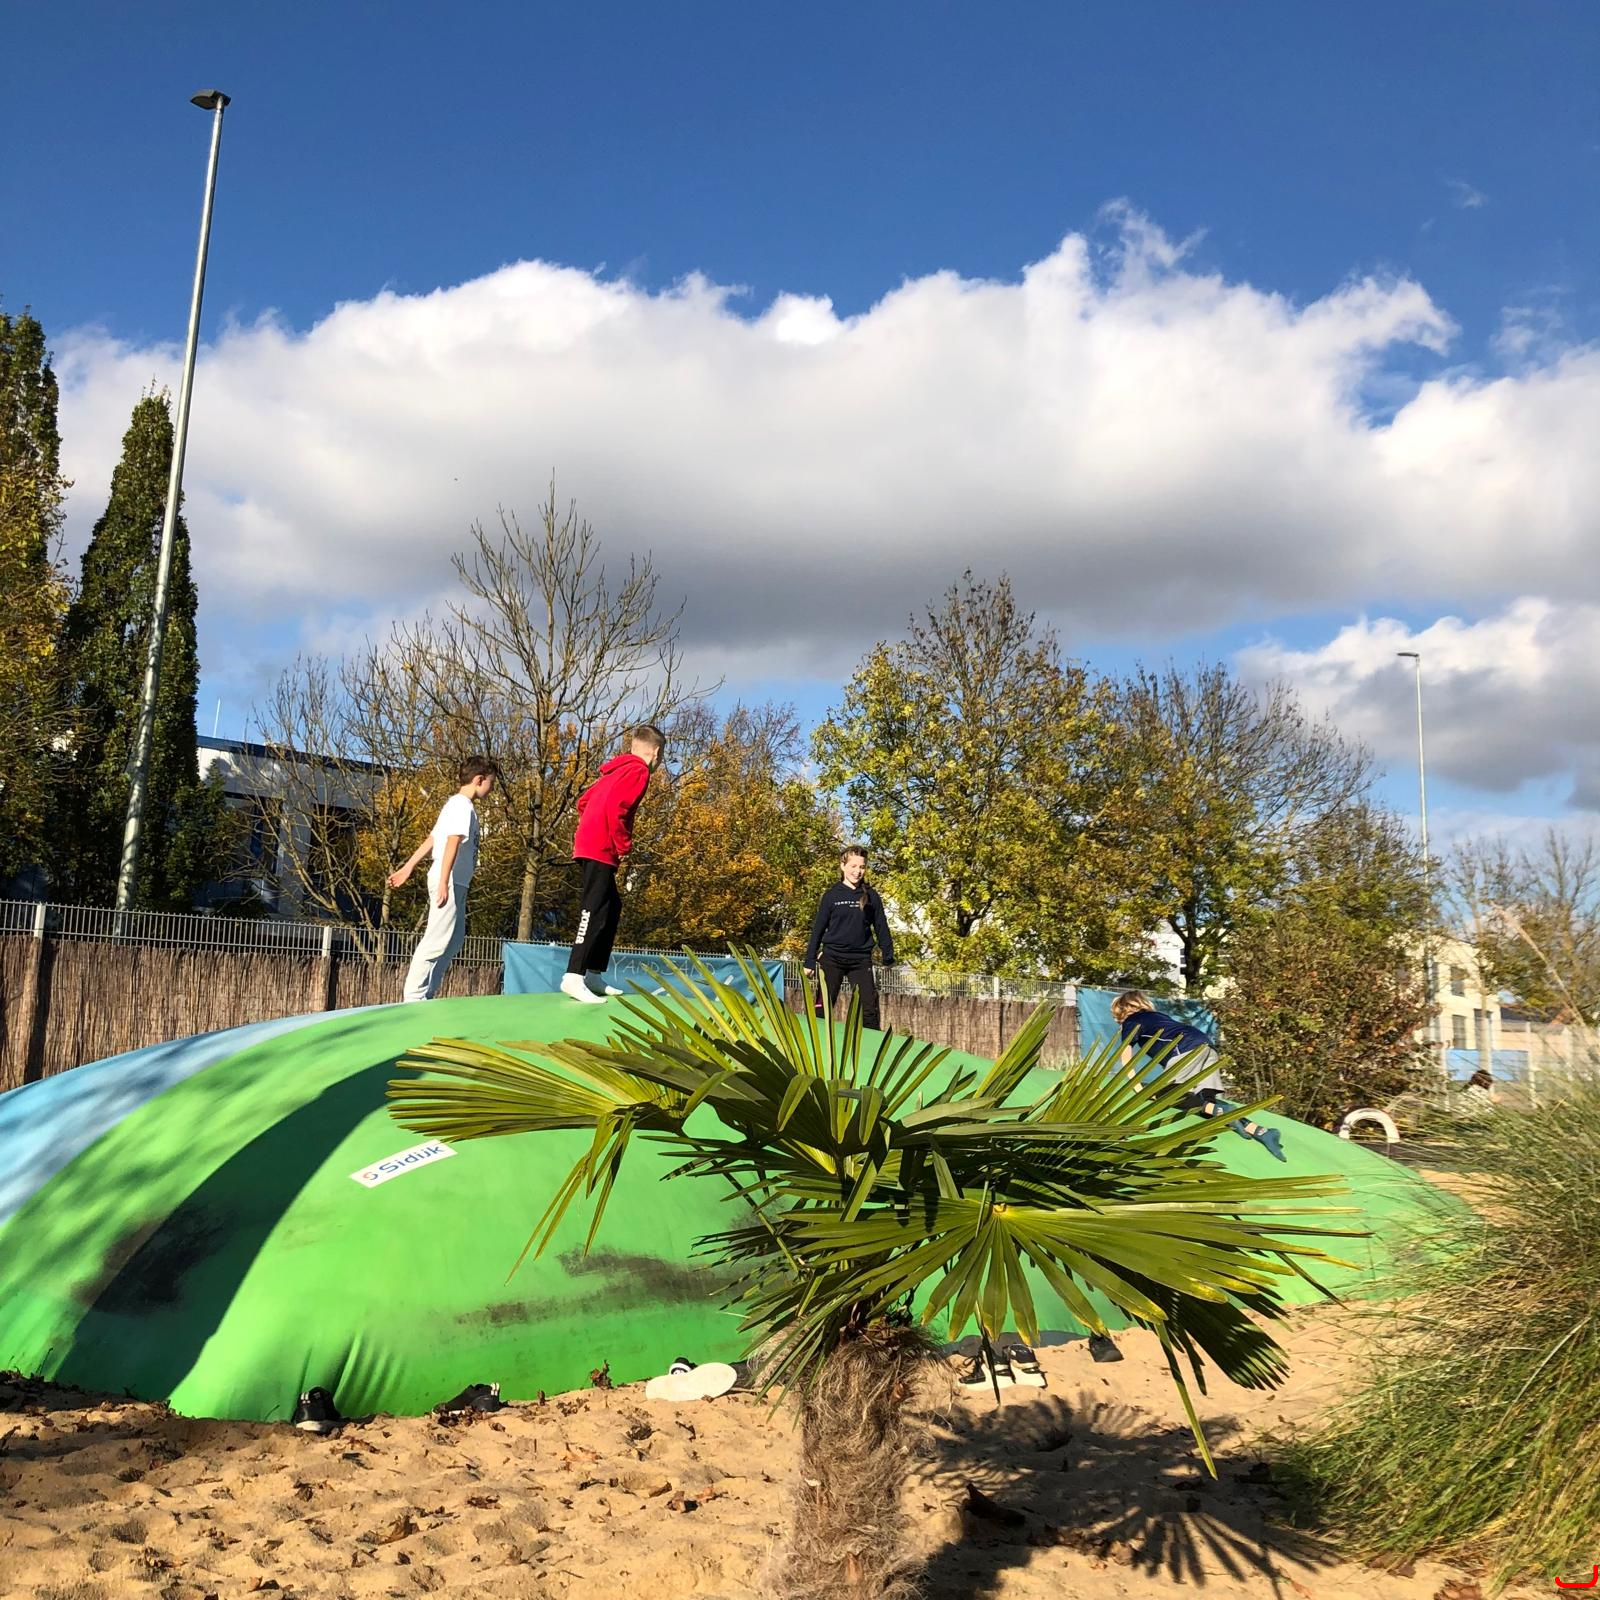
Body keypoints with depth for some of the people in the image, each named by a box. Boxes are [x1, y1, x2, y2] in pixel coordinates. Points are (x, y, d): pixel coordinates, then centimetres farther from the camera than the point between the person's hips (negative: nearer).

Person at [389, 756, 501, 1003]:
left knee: (455, 937, 15)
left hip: (455, 883, 10)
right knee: (437, 940, -10)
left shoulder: (457, 804, 19)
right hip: (449, 882, -10)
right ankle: (414, 996, -9)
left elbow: (432, 839, 19)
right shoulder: (463, 806, -12)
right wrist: (443, 882, -29)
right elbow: (452, 843, -22)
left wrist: (408, 867, 19)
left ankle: (426, 995, 18)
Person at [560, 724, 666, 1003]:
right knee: (596, 912, -15)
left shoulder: (617, 769, 20)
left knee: (611, 908, 15)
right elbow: (615, 807, -21)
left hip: (590, 845, 10)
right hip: (602, 850, -10)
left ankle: (594, 974, 16)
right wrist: (623, 845, -13)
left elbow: (584, 801, 23)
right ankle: (574, 977, -22)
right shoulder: (638, 771, -8)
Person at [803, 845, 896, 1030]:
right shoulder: (832, 895, 2)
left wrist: (888, 957, 6)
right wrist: (810, 961, 2)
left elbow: (881, 927, 10)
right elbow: (818, 929, 4)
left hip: (861, 960, 1)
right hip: (833, 958, -1)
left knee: (869, 1007, -3)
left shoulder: (871, 896, 5)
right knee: (823, 1007, -1)